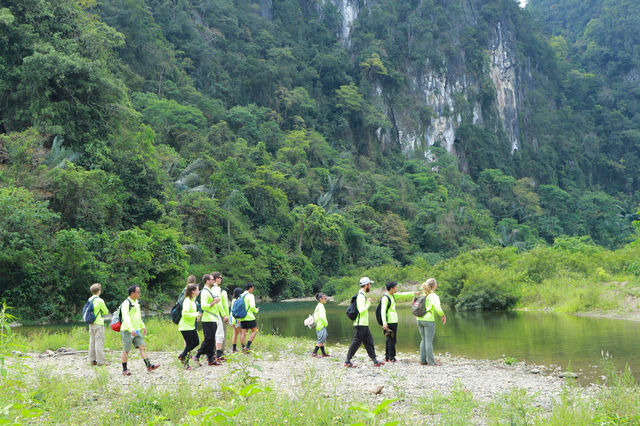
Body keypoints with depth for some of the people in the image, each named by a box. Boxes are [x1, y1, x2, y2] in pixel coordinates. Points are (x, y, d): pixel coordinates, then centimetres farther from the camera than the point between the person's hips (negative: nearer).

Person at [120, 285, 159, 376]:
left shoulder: (137, 302, 14)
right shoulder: (126, 304, -14)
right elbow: (125, 318, -25)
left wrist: (143, 326, 20)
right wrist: (131, 329, -36)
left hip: (137, 330, 7)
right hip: (127, 331, -7)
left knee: (142, 346, -2)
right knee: (126, 350, 1)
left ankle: (148, 366, -4)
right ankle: (124, 370, 9)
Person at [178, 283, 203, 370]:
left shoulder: (193, 300, 12)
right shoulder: (187, 301, -18)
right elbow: (185, 314, -28)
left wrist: (196, 316, 10)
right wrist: (196, 314, -23)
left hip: (192, 326, 10)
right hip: (185, 326, -10)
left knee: (196, 342, 11)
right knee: (189, 344, -3)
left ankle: (182, 356, 24)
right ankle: (186, 364, 9)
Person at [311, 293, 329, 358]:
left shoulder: (318, 306, 15)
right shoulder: (321, 306, -15)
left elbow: (314, 315, 22)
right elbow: (322, 316, -25)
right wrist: (326, 323, -12)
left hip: (319, 326, 10)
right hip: (321, 326, -10)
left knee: (323, 340, 15)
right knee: (321, 340, -9)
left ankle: (323, 353, 21)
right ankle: (314, 353, -9)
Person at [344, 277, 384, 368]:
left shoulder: (362, 295, 15)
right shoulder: (361, 296, -17)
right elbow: (361, 310, -26)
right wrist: (368, 303, -15)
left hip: (364, 324, 10)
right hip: (360, 324, -10)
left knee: (369, 342, 10)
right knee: (356, 343, -4)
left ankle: (375, 361, 13)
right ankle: (347, 362, 2)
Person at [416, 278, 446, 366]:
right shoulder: (434, 296, -11)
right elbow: (437, 308, -22)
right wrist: (443, 315, -7)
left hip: (420, 319, 6)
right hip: (429, 320, -6)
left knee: (424, 340, 15)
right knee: (429, 341, -1)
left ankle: (423, 360, 17)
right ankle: (431, 361, 3)